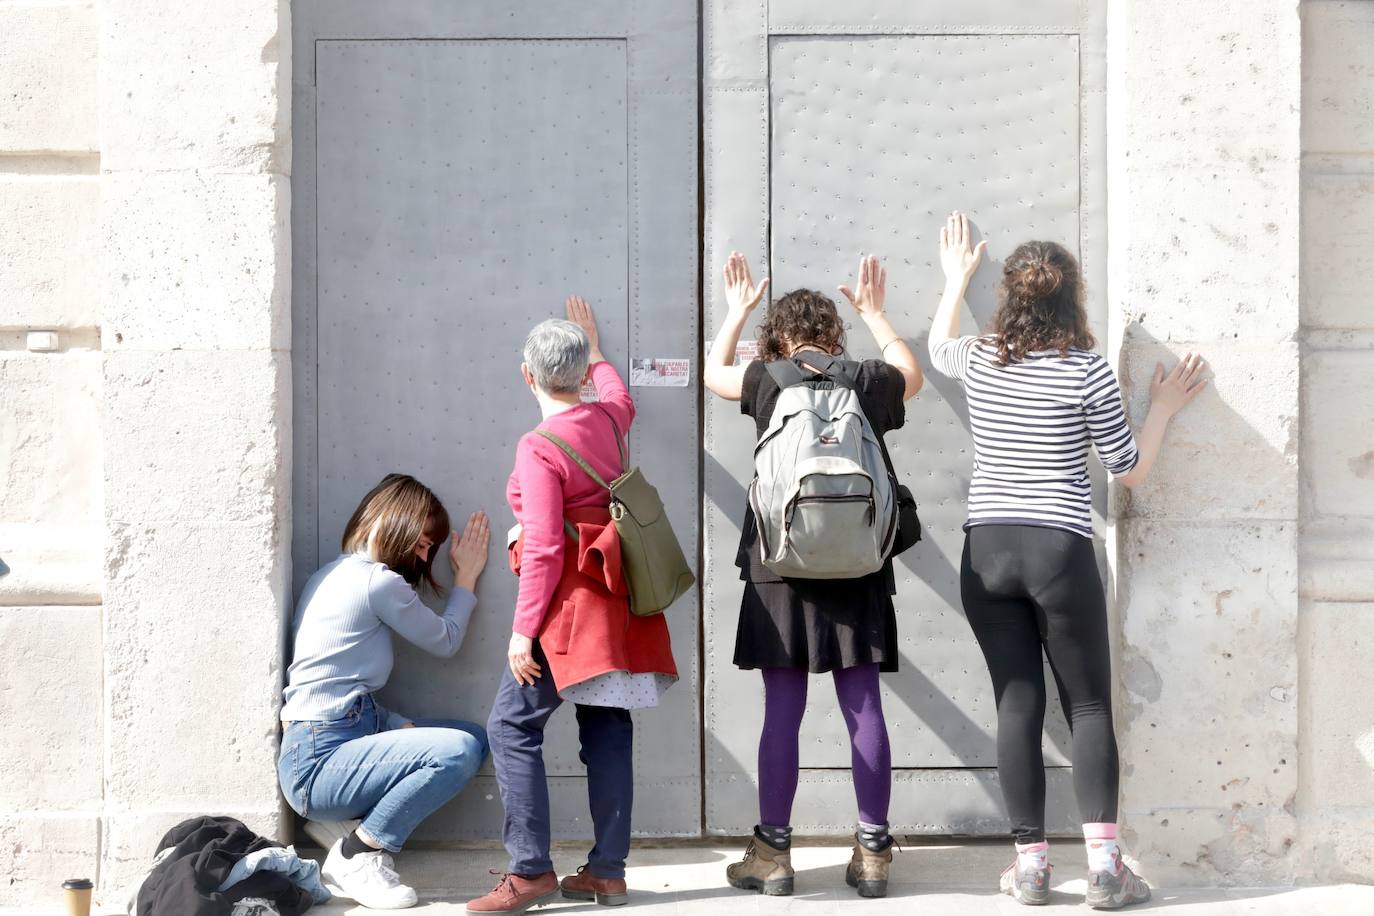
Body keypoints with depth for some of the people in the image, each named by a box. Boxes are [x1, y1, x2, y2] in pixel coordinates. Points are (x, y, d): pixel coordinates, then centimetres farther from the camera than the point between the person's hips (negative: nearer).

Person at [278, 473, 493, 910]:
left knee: (473, 737, 10)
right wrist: (467, 575, 16)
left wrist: (401, 726, 3)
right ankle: (358, 854, -9)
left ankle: (340, 819, 5)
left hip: (322, 740, 10)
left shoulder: (335, 574, 16)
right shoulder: (379, 581, -14)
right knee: (459, 751, -24)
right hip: (319, 761, -10)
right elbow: (445, 641, 2)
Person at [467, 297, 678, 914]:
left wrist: (523, 630, -14)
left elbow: (542, 550, -18)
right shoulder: (610, 419, 6)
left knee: (513, 725, -2)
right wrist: (594, 347, 49)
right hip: (617, 601, 8)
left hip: (572, 602, -8)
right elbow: (618, 393, 34)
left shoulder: (539, 447, -15)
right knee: (608, 729, 9)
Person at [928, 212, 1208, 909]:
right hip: (1060, 553, -3)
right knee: (1089, 706, 5)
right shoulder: (1086, 370, -6)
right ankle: (1103, 864, -1)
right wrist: (1163, 409, 16)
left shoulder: (980, 361, 4)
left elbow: (937, 346, 30)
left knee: (1017, 706, 6)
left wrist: (955, 278, 43)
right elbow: (1130, 469, 2)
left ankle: (1030, 865, 7)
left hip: (987, 551, 3)